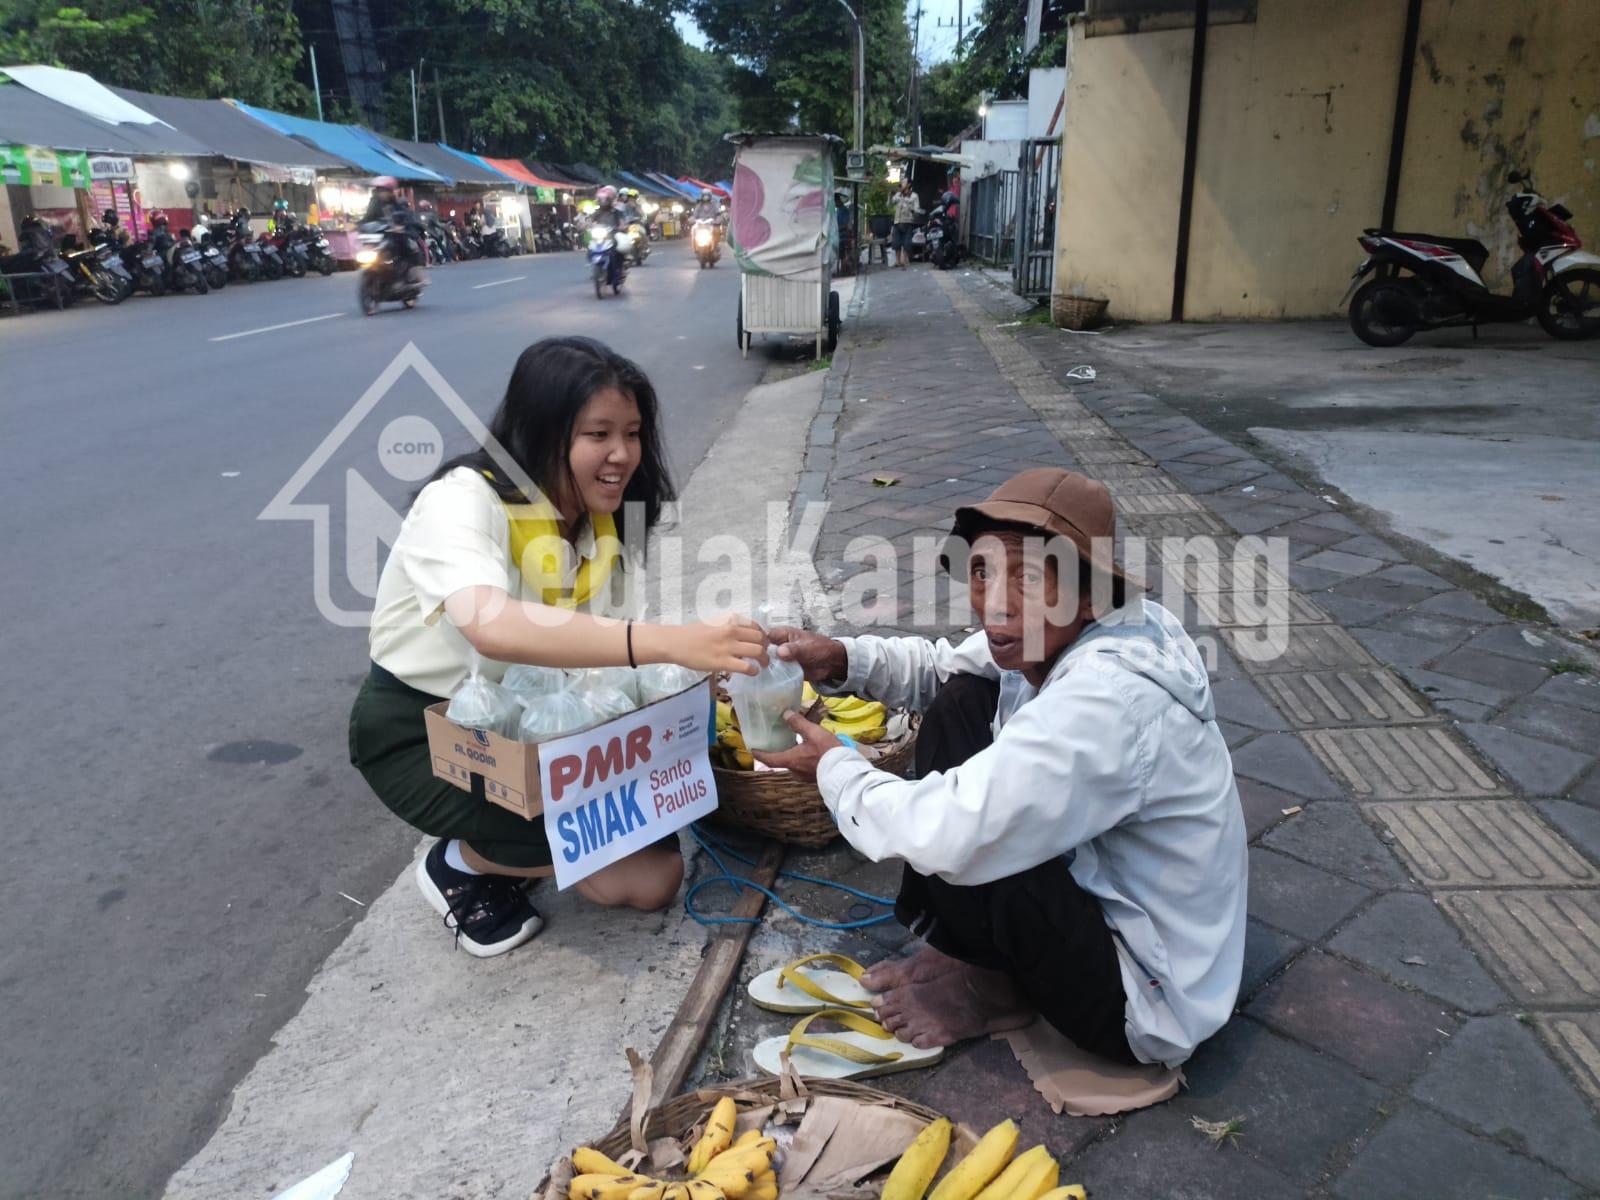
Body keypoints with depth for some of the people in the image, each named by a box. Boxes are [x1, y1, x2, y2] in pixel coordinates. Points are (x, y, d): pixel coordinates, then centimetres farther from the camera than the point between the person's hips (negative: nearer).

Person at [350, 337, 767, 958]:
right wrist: (671, 642, -57)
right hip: (418, 730, -6)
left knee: (653, 877, -7)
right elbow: (491, 626, -48)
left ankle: (515, 853, 16)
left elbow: (622, 636, -11)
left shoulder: (603, 520, -4)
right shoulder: (462, 500, -28)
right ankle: (462, 863, 1)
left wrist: (713, 661, -31)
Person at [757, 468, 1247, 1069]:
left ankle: (1003, 989, 4)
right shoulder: (1063, 636, -6)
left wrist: (835, 767, -19)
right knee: (961, 705, 2)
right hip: (1099, 891, 9)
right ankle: (959, 947, 9)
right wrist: (839, 658, -10)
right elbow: (943, 667, 9)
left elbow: (947, 838, -38)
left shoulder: (1108, 701, -34)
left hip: (1144, 998, -9)